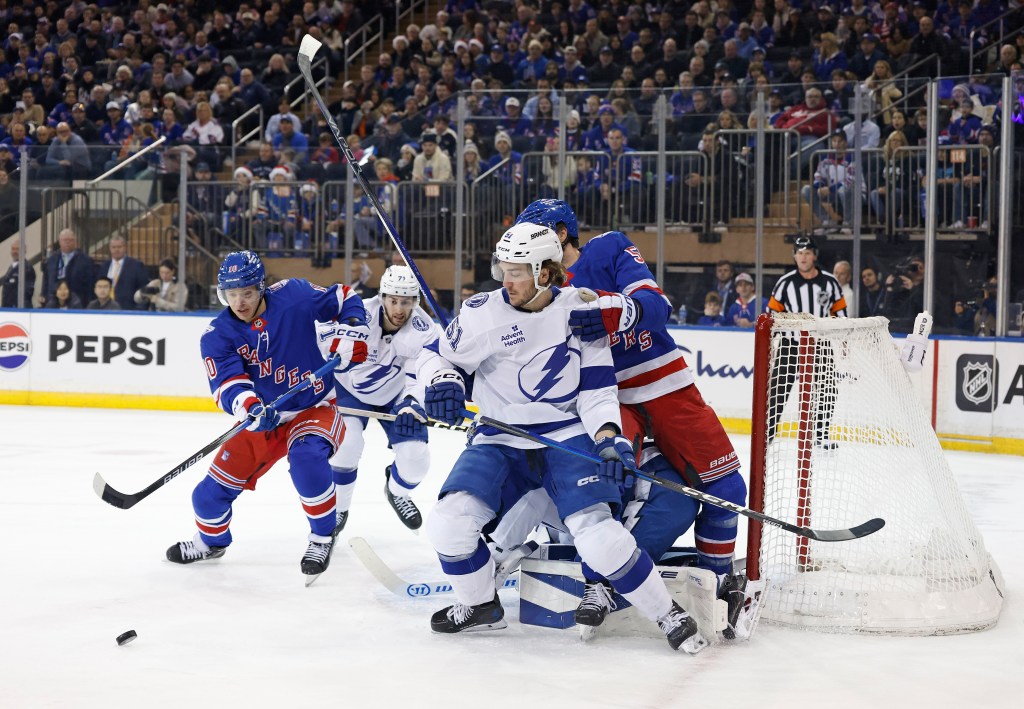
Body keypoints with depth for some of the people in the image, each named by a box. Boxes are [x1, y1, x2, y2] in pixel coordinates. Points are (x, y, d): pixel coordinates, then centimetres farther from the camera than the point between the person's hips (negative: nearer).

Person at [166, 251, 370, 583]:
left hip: (314, 408, -3)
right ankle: (211, 541, 37)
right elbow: (227, 384, -24)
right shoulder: (217, 336, -10)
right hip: (262, 419, 3)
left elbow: (346, 300, -1)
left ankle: (323, 537, -15)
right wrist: (250, 408, -45)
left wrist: (350, 336, -17)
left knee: (306, 457, -37)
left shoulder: (294, 296, -15)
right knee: (211, 493, 2)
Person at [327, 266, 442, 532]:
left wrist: (412, 404, -44)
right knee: (346, 444, -25)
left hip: (395, 395, 2)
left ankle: (397, 491, 27)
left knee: (416, 458, -10)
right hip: (352, 389, -2)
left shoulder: (423, 330, -24)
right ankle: (337, 507, 2)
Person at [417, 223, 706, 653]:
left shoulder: (581, 309, -5)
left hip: (567, 436, -2)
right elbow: (435, 356, 5)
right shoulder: (483, 313, -6)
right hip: (499, 443, 2)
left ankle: (669, 615, -4)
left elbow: (597, 387, -1)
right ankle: (480, 606, 10)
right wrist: (442, 382, -18)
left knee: (596, 533, -23)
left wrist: (608, 436, -17)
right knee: (449, 524, -18)